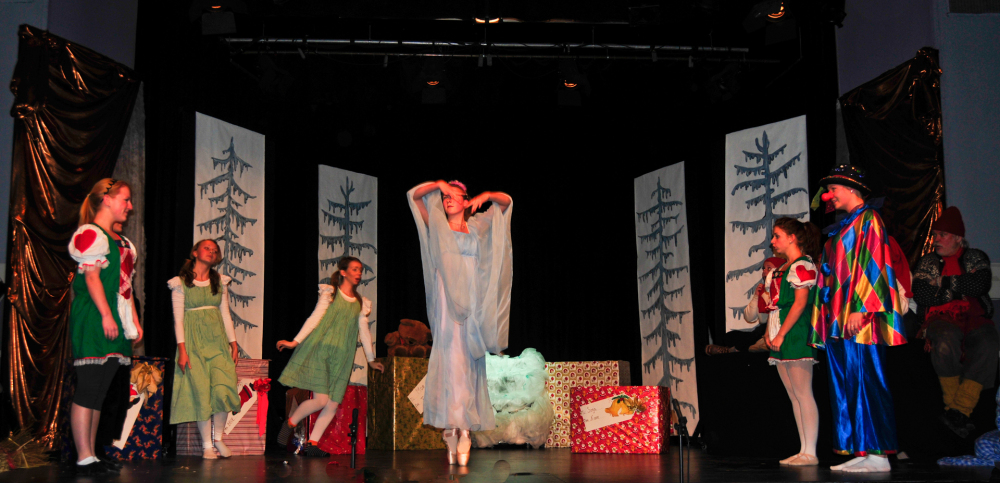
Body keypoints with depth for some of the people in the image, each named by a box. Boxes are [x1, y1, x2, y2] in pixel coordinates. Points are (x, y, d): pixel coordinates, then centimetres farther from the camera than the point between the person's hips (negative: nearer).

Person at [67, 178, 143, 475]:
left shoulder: (121, 241, 21)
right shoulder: (91, 233, -5)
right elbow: (91, 276, -13)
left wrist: (134, 321, 17)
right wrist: (106, 315, -19)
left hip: (115, 322, 9)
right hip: (93, 319, -9)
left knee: (100, 390, 8)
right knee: (88, 388, -8)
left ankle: (91, 456, 11)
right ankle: (84, 459, -7)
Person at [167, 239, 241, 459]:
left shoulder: (220, 282, 14)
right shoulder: (180, 283, 3)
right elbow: (178, 318, -1)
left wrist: (233, 343, 9)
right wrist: (182, 350, -9)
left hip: (218, 339, 3)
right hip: (193, 340, -3)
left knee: (224, 387, -11)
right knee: (200, 391, -7)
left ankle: (218, 438, 6)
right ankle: (207, 445, 1)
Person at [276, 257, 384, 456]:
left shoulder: (361, 303, 16)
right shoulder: (330, 292, 4)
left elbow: (364, 331, 21)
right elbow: (315, 318, -1)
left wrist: (371, 359, 23)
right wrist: (295, 341, -8)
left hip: (341, 357, 5)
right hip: (320, 350, -5)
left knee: (333, 404, -3)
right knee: (321, 399, -14)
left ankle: (313, 442, 7)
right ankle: (290, 424, 8)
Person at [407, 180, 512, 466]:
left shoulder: (477, 227, 19)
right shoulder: (437, 226, 16)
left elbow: (506, 202, 25)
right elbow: (414, 195, 15)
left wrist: (487, 195, 7)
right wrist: (439, 185, 6)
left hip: (473, 306, 2)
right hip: (447, 304, -2)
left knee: (469, 365, -2)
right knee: (451, 364, -11)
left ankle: (464, 426, -1)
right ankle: (454, 428, -9)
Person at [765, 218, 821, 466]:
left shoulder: (802, 265, -8)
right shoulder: (782, 268, 20)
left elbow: (800, 303, -16)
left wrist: (781, 334, -18)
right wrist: (769, 331, 9)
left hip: (795, 335, -10)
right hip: (780, 340, 10)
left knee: (803, 394, -9)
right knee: (794, 396, 9)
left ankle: (810, 453, -6)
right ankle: (803, 451, 12)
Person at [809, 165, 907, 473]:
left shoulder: (868, 219, -3)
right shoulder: (842, 228, 23)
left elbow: (871, 263, -14)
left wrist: (859, 308, -22)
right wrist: (827, 318, 18)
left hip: (859, 320, -9)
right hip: (838, 320, 9)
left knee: (865, 381, -9)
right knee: (844, 386, 6)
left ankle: (877, 453, -6)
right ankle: (857, 451, 9)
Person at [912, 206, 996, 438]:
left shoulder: (975, 258, 13)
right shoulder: (928, 262, 14)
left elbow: (981, 285, -9)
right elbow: (922, 297, -2)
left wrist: (944, 283, -5)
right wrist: (962, 287, -4)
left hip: (975, 317, 1)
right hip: (942, 318, 0)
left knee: (988, 345, -33)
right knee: (946, 341, -37)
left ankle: (960, 410, -33)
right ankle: (951, 402, -23)